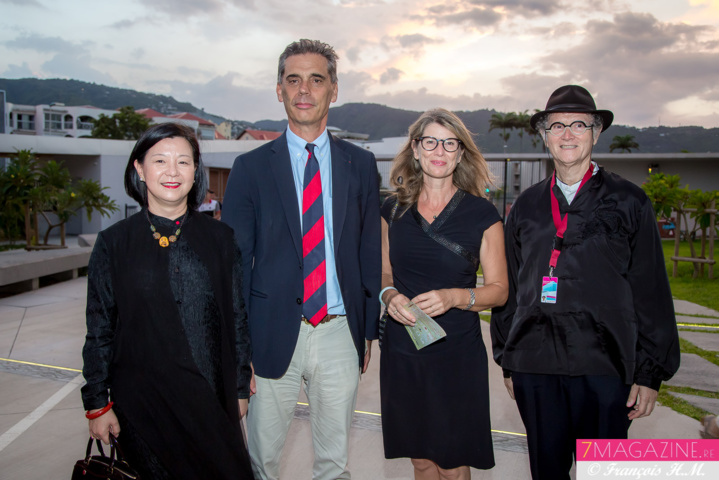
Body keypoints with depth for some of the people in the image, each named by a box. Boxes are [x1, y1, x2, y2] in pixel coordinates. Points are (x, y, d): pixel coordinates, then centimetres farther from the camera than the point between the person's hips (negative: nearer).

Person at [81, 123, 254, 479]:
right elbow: (99, 329, 2)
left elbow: (237, 317, 4)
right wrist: (97, 404, 2)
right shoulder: (114, 243, -2)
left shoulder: (218, 239, 0)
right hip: (142, 400, -1)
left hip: (211, 398, 1)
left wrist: (240, 389, 6)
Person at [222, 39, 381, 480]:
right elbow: (235, 261, -1)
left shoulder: (361, 165, 5)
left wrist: (369, 329, 6)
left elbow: (370, 251, 7)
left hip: (340, 333, 2)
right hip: (273, 333, -1)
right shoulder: (251, 167, 0)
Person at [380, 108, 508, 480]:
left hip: (457, 354, -2)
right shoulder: (394, 209, 4)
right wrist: (389, 295, -9)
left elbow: (498, 289, -1)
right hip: (401, 351, 3)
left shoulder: (481, 214, -4)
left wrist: (454, 297, -19)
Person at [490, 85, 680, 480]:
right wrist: (507, 360, 12)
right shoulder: (527, 206, 10)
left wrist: (650, 373, -2)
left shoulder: (628, 202, 4)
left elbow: (652, 293, 2)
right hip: (534, 367, 3)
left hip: (604, 367, -2)